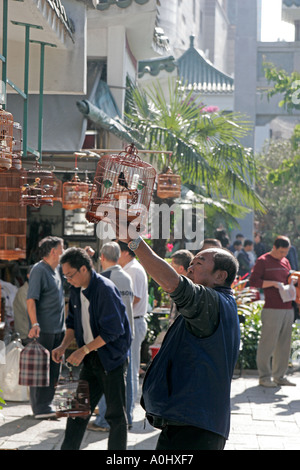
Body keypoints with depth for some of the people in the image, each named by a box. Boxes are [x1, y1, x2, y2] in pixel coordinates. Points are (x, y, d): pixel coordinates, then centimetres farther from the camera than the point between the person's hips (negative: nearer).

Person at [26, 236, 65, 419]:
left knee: (54, 369, 11)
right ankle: (40, 407, 0)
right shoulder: (39, 270, -12)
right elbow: (31, 299, -18)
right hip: (44, 329, -9)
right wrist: (34, 324, -28)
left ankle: (47, 404, 19)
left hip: (58, 328, 9)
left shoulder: (58, 269, 13)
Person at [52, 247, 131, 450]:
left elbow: (112, 330, -22)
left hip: (112, 359, -7)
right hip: (91, 359, 7)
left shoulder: (105, 289, -20)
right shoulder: (76, 290, 5)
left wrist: (84, 350, -22)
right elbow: (73, 323, 16)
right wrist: (63, 346, 0)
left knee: (116, 414, 1)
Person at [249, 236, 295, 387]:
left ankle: (279, 376, 15)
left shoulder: (285, 262, 18)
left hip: (287, 308, 7)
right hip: (272, 309, -7)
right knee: (267, 343, -5)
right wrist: (273, 283, -15)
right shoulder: (263, 261, -1)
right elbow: (253, 281, -8)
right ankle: (264, 376, 2)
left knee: (284, 345, 8)